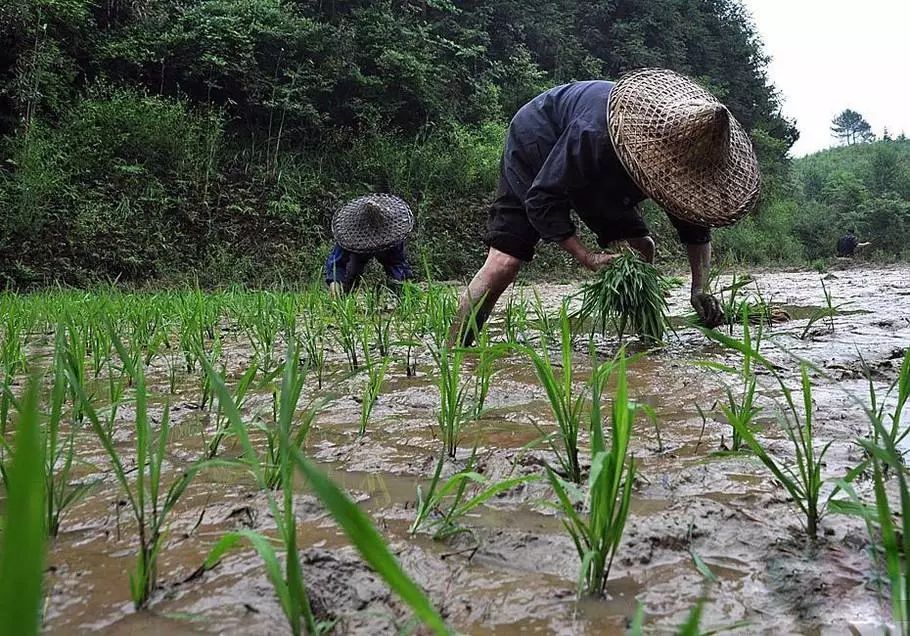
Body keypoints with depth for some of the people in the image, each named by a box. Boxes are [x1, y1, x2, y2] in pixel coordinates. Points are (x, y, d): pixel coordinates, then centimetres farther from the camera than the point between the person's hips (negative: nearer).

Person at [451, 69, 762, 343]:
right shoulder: (594, 134, -43)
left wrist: (700, 288, -23)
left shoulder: (684, 149, -22)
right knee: (504, 262, -20)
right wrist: (588, 258, -39)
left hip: (596, 173, 7)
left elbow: (695, 221, -11)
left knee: (641, 248, -3)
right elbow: (541, 200, -35)